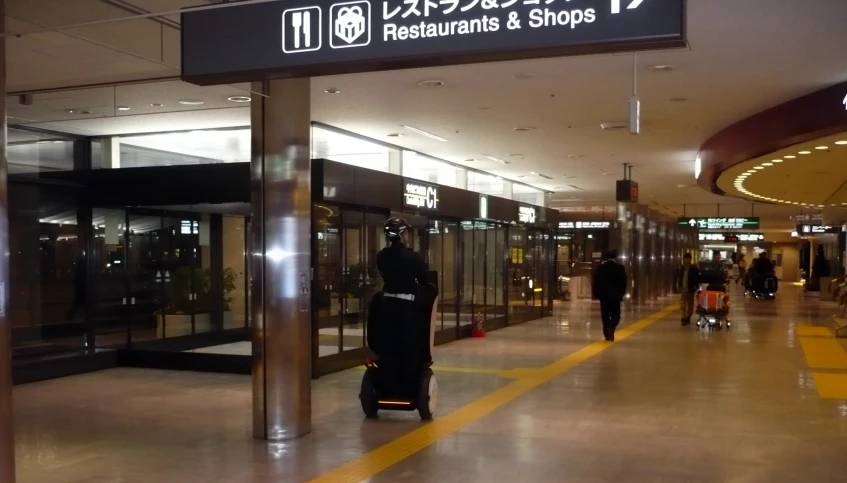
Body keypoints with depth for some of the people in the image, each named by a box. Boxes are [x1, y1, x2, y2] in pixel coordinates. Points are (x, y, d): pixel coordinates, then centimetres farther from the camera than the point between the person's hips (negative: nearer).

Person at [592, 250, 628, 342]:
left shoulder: (600, 267, -1)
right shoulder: (620, 267, -3)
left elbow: (596, 281, -1)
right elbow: (624, 282, -1)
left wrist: (595, 294, 5)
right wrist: (621, 294, 10)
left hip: (603, 295, 1)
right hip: (616, 295, -1)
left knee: (605, 315, 7)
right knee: (615, 315, 9)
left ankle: (608, 333, 0)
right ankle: (611, 329, -16)